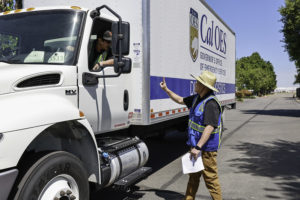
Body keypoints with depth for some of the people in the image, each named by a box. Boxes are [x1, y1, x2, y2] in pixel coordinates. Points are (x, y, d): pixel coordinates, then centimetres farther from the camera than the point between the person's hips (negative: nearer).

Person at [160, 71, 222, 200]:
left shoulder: (211, 103, -23)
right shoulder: (197, 98, 7)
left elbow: (209, 127, -30)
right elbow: (181, 100, 23)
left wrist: (198, 147, -31)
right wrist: (166, 89, 18)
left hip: (207, 148, -10)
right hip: (196, 145, 10)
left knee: (210, 177, 2)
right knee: (193, 176, 21)